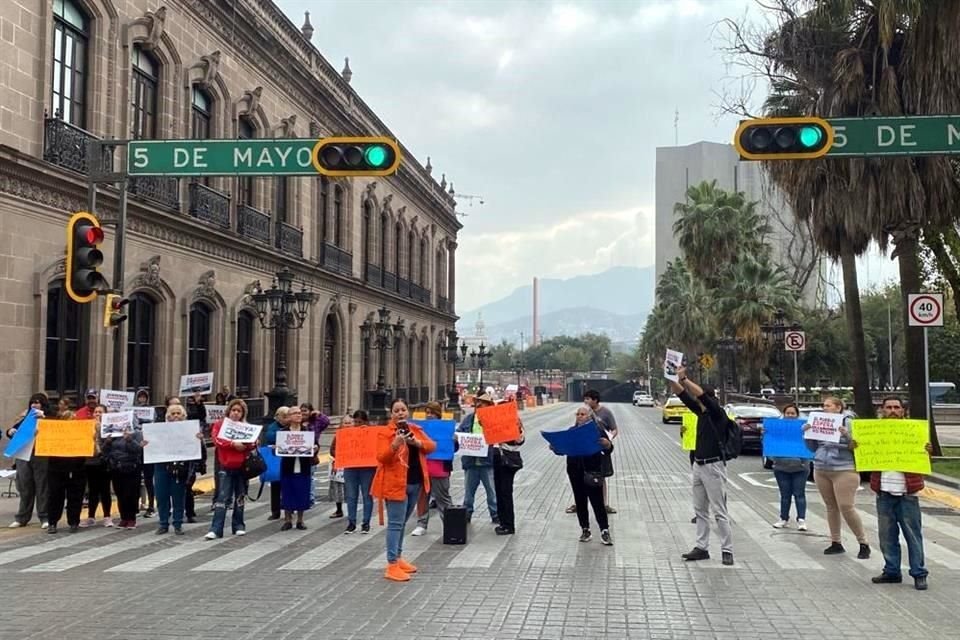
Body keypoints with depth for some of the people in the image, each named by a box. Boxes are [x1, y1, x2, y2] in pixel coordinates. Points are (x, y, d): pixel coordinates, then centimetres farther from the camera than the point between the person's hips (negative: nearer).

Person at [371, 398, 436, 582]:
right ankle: (392, 566, -7)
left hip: (415, 483, 7)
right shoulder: (385, 432, -9)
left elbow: (431, 446, 5)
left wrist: (418, 443, -14)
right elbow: (381, 458, -17)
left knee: (402, 522, 16)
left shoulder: (415, 429, 11)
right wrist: (395, 444, -33)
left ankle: (398, 558, 27)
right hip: (396, 483, -7)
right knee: (395, 523, -8)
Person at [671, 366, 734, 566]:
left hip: (713, 466, -8)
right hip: (698, 465, 8)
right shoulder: (701, 412, 10)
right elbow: (683, 395, 7)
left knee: (719, 511, -5)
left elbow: (701, 394, -26)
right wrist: (672, 379, -5)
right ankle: (701, 548, 17)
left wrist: (684, 379, -25)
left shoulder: (717, 413, -11)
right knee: (700, 510, 11)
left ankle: (727, 550, -1)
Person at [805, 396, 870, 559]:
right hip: (821, 471, 6)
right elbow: (813, 448, 16)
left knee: (846, 507, -11)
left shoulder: (848, 423, -4)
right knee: (831, 507, 7)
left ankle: (863, 544, -1)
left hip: (844, 471, -6)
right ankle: (836, 543, 14)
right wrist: (807, 433, 1)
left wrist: (847, 435, -23)